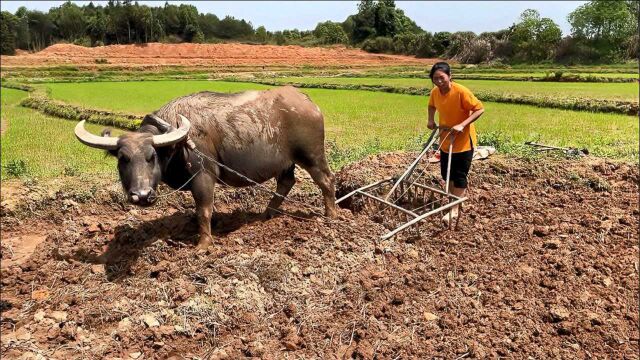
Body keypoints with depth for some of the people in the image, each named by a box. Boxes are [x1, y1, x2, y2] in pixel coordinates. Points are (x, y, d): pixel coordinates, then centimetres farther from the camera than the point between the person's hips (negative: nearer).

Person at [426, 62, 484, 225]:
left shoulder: (461, 92, -24)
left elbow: (480, 109, -22)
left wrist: (462, 125, -31)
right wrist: (431, 119, -1)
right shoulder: (435, 92, -5)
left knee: (459, 176, -1)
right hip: (445, 141, 7)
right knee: (446, 174, 16)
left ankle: (454, 210, 5)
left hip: (463, 141, -6)